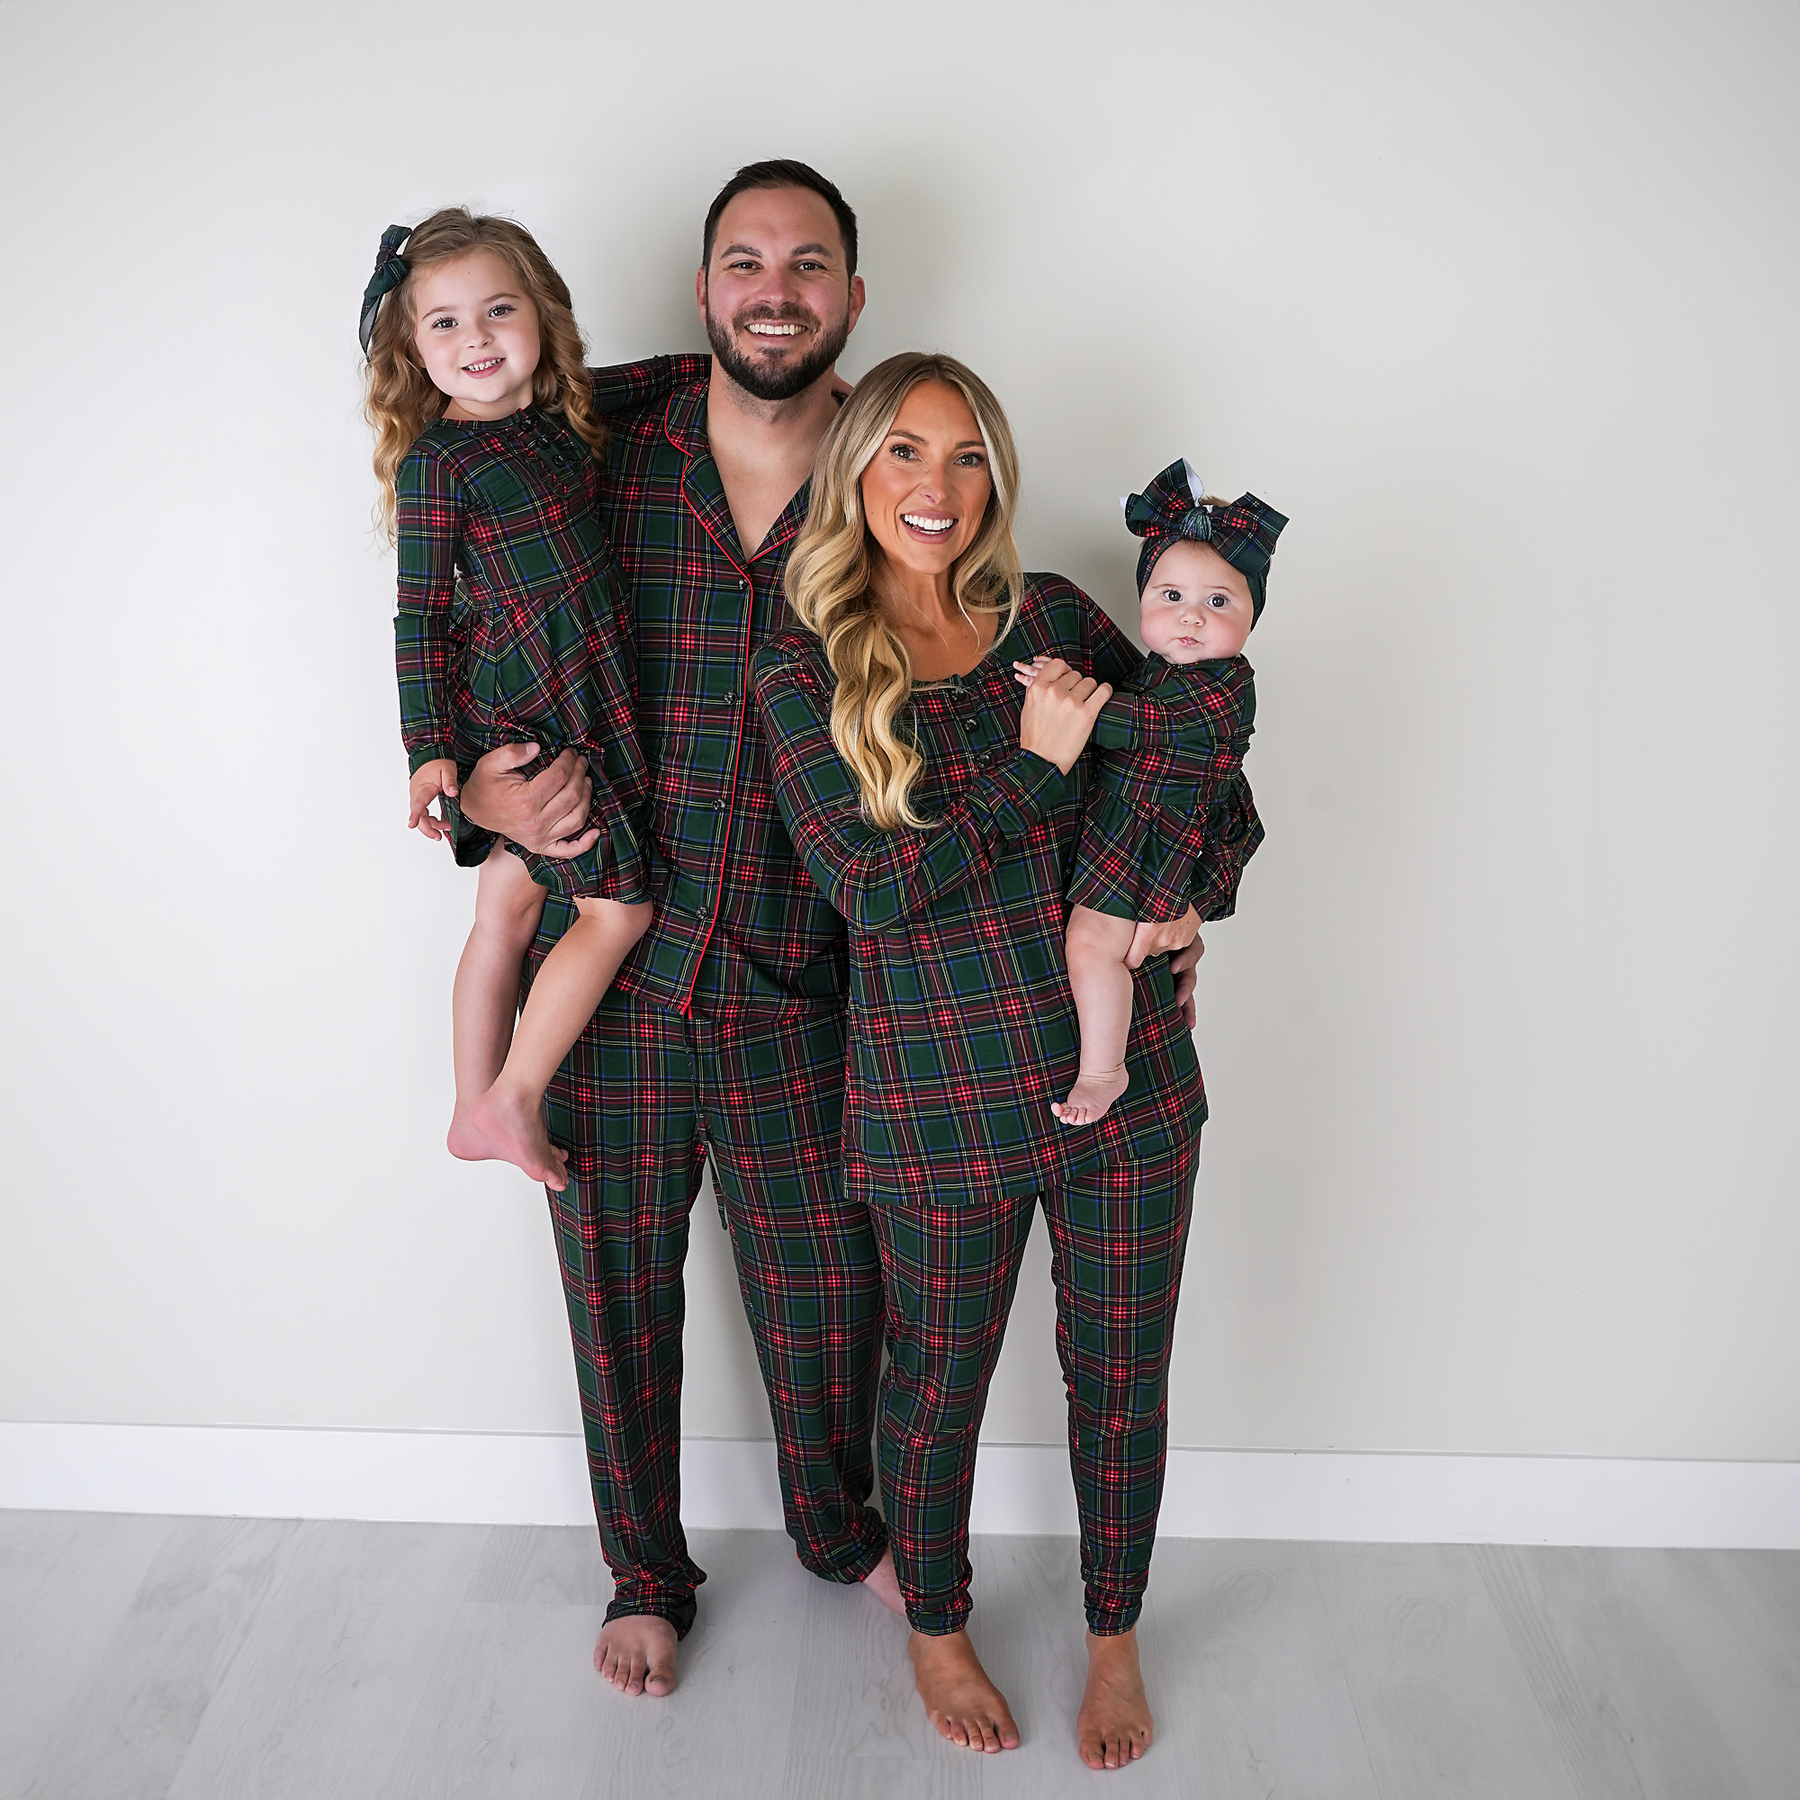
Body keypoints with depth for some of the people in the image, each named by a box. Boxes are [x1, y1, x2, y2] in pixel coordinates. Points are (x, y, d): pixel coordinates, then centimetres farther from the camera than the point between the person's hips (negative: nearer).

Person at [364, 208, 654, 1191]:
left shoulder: (564, 419, 5)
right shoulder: (436, 463, -14)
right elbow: (420, 613, -12)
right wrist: (428, 748, -16)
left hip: (583, 700, 7)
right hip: (522, 718, -7)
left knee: (508, 905, 15)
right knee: (618, 906, -3)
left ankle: (477, 1113, 28)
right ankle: (510, 1102, 8)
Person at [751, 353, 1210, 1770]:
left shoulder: (1052, 617, 3)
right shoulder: (803, 673, -4)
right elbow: (870, 887, -14)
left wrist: (1186, 893, 0)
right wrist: (1032, 765, -18)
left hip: (1128, 1073, 3)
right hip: (938, 1097, -2)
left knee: (1120, 1380, 15)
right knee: (937, 1384, 15)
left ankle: (1115, 1639, 40)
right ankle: (937, 1628, 43)